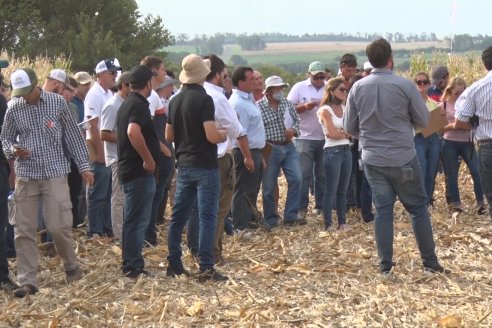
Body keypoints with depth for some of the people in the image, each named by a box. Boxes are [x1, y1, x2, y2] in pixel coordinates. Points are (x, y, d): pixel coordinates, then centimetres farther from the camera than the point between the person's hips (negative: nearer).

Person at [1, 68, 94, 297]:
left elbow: (73, 136, 3)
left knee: (58, 226, -6)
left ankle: (71, 267, 19)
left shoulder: (57, 102, -3)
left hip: (55, 173, -2)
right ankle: (27, 281, 9)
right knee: (24, 230, 1)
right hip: (25, 175, 2)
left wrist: (83, 166, 2)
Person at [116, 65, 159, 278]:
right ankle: (134, 267, -4)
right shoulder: (139, 105, -15)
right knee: (138, 220, -6)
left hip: (127, 169, 10)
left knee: (132, 220, 15)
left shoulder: (127, 103, 16)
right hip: (140, 172, -10)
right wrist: (148, 159, -25)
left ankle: (130, 264, 21)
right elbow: (133, 132, -33)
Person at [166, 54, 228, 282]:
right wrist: (223, 135, -1)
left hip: (184, 165, 7)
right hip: (205, 165, -7)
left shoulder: (176, 100, 8)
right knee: (206, 216, -5)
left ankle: (174, 264, 17)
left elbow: (168, 136, 12)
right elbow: (212, 135, -21)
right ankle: (206, 268, -6)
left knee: (178, 215, 12)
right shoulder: (204, 99, -15)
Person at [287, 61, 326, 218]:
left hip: (325, 138, 2)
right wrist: (304, 107, -17)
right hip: (305, 138, -2)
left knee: (322, 174, 8)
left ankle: (321, 206, 16)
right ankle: (301, 207, 2)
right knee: (304, 174, -2)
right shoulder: (299, 87, 1)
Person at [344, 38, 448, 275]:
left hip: (373, 160, 3)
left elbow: (349, 127, 4)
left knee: (383, 209, 10)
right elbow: (423, 120, -2)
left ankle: (385, 265, 9)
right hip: (403, 159, -3)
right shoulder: (404, 86, -12)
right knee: (418, 208, 9)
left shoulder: (358, 88, -3)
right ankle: (430, 262, 13)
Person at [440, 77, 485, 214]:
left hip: (466, 142, 1)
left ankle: (480, 204, 0)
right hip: (449, 143, -1)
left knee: (477, 172, -9)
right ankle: (456, 204, 19)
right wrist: (451, 126, -16)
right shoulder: (444, 105, 0)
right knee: (451, 175, 7)